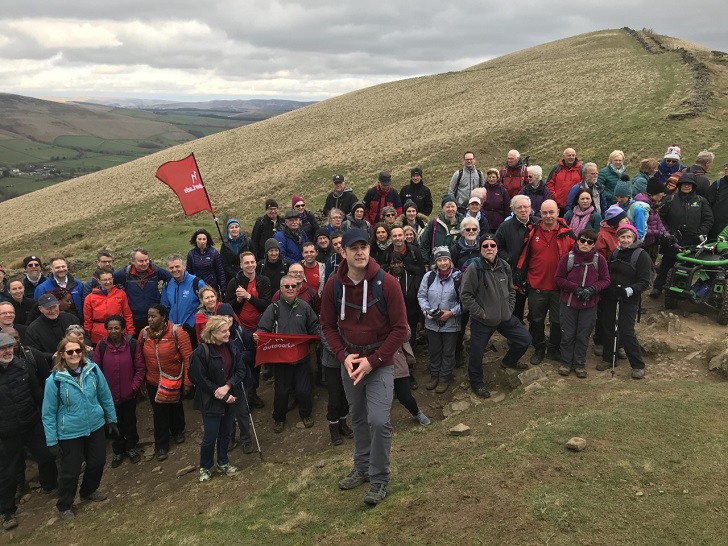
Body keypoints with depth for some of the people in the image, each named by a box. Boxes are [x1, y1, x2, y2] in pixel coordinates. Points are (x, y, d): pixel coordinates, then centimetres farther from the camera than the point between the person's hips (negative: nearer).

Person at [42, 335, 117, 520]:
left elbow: (105, 396, 2)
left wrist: (112, 420, 9)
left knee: (97, 462, 19)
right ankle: (64, 505, 33)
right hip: (70, 433, -3)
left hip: (96, 426, 4)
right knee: (71, 470, 8)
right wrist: (52, 441, -7)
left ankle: (89, 490, 47)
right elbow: (49, 413, -10)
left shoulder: (93, 369, -12)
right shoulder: (55, 380, -19)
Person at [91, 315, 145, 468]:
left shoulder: (132, 344, -12)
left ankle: (132, 447, 38)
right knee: (115, 423, 16)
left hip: (129, 394, -1)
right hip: (109, 394, 1)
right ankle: (118, 450, 36)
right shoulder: (101, 345, -10)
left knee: (130, 422, 16)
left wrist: (135, 387, -11)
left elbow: (140, 368, -7)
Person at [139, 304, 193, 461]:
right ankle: (161, 445, 26)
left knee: (175, 408, 22)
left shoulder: (176, 332, -20)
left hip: (174, 381, -2)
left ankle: (178, 431, 50)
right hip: (153, 382, 2)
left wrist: (187, 381, -16)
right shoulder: (144, 333, -8)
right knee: (159, 414, 9)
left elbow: (188, 358, -17)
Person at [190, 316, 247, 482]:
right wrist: (224, 397, -16)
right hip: (211, 401, -5)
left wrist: (227, 387, -19)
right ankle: (205, 467, 31)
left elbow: (241, 370, -3)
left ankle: (223, 462, 40)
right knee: (210, 437, 7)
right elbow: (202, 380, -17)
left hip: (230, 397, 5)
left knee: (226, 434, 19)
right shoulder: (201, 352, -20)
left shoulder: (230, 346, -4)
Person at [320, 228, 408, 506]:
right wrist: (343, 356, -10)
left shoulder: (387, 283, -15)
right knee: (358, 418, 15)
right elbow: (328, 325, 4)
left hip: (380, 363, -3)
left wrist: (373, 360, -16)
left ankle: (379, 479, 9)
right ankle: (362, 468, 36)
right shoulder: (333, 285, -6)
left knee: (379, 421, -10)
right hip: (349, 362, 3)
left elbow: (400, 328, -12)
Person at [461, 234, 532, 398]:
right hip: (482, 321, -5)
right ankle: (476, 383, 30)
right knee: (477, 352, 5)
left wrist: (509, 308, 5)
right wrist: (481, 313, -14)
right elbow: (465, 295, -17)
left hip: (506, 317, 5)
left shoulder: (504, 266, -1)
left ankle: (509, 361, 39)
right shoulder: (474, 268, -18)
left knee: (525, 339, 11)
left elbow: (511, 290, 14)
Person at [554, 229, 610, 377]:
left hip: (589, 305, 1)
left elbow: (605, 281, -1)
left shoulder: (599, 259, -6)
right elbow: (559, 279, -4)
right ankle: (566, 362, 24)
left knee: (583, 336, 10)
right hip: (568, 304, -1)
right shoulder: (567, 258, -9)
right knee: (567, 335, 8)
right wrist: (575, 288, -17)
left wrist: (592, 289, -19)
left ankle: (579, 363, 25)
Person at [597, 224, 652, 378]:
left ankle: (638, 365, 6)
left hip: (629, 300, -6)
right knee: (608, 328, 12)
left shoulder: (641, 256, -9)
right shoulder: (615, 253, 9)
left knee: (626, 331, -8)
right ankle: (607, 358, 28)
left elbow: (644, 282, -12)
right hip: (611, 297, 6)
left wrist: (629, 290, -26)